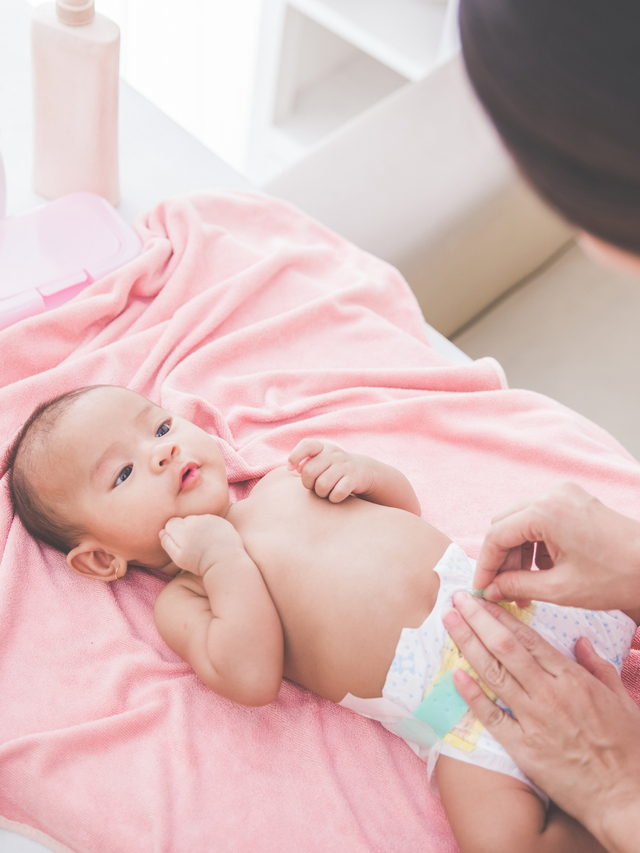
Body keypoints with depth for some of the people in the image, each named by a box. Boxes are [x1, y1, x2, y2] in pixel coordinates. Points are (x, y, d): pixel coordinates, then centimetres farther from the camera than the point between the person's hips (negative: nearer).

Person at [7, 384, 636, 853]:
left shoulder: (285, 481, 18)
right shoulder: (181, 600, 2)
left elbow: (402, 506, 24)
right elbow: (253, 678, -17)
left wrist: (361, 471, 3)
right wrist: (223, 556, -13)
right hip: (437, 694, -5)